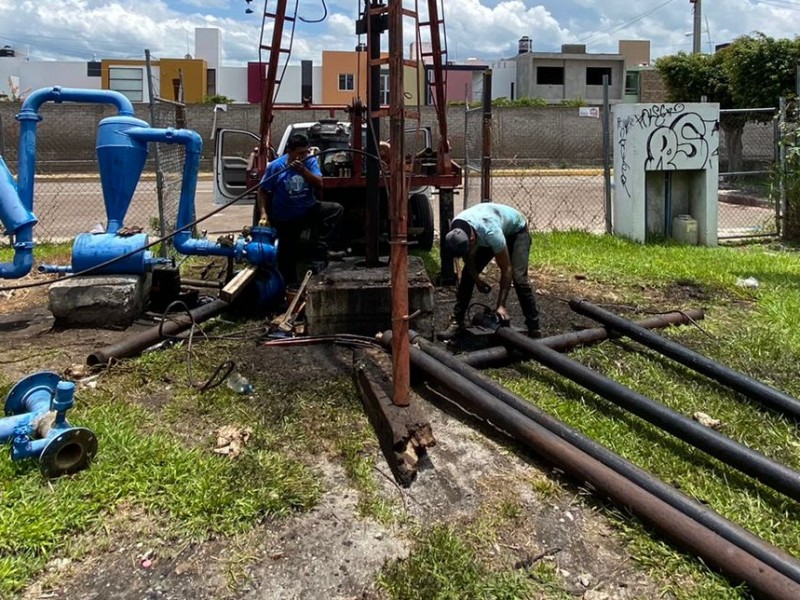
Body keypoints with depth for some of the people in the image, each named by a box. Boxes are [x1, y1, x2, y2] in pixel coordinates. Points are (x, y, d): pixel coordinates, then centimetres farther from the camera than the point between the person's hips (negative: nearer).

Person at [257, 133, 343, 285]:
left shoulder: (310, 161, -7)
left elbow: (319, 184, -15)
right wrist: (263, 213, -17)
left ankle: (319, 253, -22)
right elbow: (262, 190, -6)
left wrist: (303, 170, -28)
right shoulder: (275, 166, -13)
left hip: (309, 210, 2)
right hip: (286, 219, -2)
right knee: (287, 256, 1)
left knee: (336, 209, -22)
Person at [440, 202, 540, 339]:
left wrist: (501, 305, -35)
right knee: (468, 273, -6)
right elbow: (468, 257, -7)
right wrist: (477, 280, -2)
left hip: (516, 230, -6)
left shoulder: (491, 233, -45)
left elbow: (506, 270, -36)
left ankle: (534, 328, -12)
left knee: (518, 278, -22)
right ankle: (457, 322, 2)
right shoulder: (456, 231, -29)